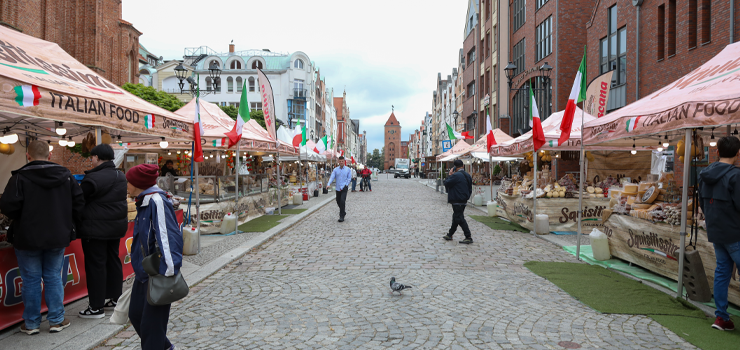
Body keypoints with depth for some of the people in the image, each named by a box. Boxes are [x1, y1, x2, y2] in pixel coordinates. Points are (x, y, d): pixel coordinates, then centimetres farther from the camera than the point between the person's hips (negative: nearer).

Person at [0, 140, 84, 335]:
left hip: (28, 238, -3)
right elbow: (79, 203, 1)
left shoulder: (20, 177, -12)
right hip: (58, 237, 3)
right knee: (54, 278, 12)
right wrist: (70, 226, 10)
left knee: (31, 280, 8)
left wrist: (18, 220, 3)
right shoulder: (65, 175, 1)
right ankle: (57, 320, 16)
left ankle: (31, 323, 17)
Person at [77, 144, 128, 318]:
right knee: (113, 261, 17)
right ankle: (115, 298, 27)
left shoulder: (93, 178, -19)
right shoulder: (121, 176, 7)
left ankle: (96, 307, 5)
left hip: (96, 228, -8)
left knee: (95, 265, -1)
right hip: (117, 225, 8)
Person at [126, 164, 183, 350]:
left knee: (151, 323, -1)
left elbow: (169, 236, -27)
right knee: (136, 314, 20)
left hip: (157, 274, -10)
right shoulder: (144, 202, 11)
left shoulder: (157, 201, -19)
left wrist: (169, 271, -31)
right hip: (144, 272, 10)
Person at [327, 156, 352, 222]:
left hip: (344, 188, -3)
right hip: (338, 188, 4)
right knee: (338, 202, 12)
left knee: (342, 201, -16)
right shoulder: (335, 169, 4)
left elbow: (349, 178, 0)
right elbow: (332, 177, -4)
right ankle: (343, 212, 37)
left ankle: (342, 217, -11)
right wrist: (328, 184, -22)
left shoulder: (348, 169, 0)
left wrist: (344, 186, -11)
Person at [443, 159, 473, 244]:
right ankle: (450, 235, 31)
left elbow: (446, 184, -12)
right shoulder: (467, 175, 9)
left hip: (457, 201, -9)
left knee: (459, 219, -6)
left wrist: (449, 175, -1)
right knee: (456, 218, 18)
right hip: (464, 201, 9)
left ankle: (468, 237, -10)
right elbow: (470, 189, 15)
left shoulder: (456, 175, -19)